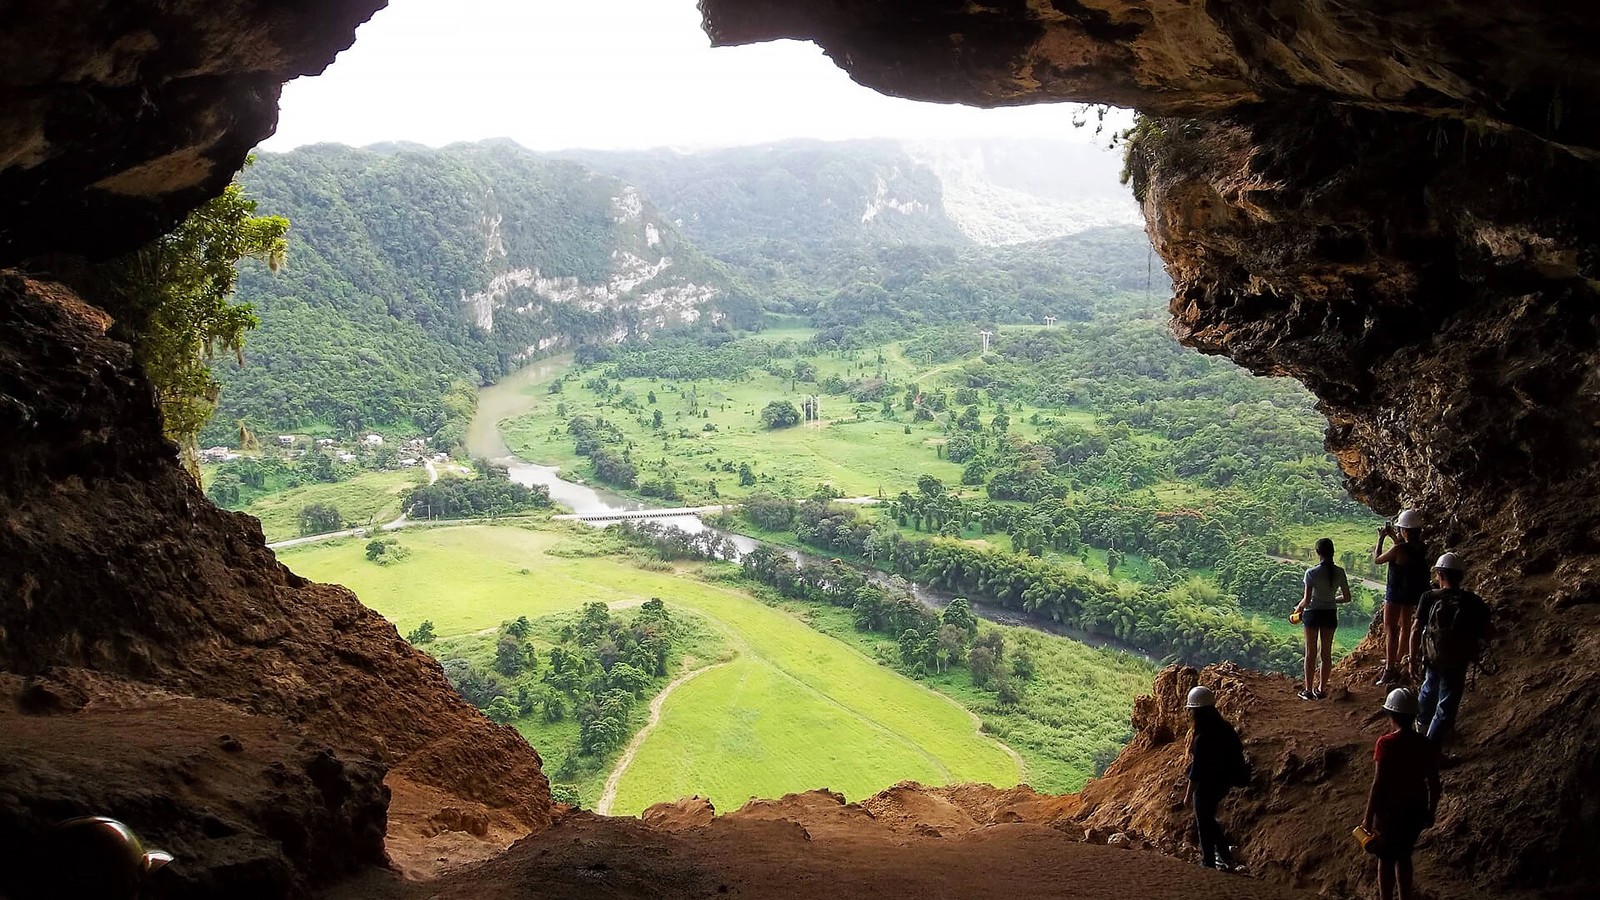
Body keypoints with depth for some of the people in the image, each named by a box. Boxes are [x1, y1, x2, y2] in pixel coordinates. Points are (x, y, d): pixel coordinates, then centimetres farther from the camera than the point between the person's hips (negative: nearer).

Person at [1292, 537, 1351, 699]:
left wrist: (1299, 607, 4)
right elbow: (1347, 598, 1)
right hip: (1330, 614, 3)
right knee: (1326, 652, 13)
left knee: (1311, 652, 7)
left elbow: (1307, 599, -16)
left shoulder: (1312, 573, -16)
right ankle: (1322, 689, 20)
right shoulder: (1339, 573, -5)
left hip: (1312, 613, -3)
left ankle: (1308, 690, 11)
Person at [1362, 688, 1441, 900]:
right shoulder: (1426, 746, -9)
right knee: (1404, 855, 25)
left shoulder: (1386, 744, -22)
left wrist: (1368, 817, -12)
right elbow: (1434, 785, -1)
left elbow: (1378, 784, -21)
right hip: (1416, 810, 4)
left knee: (1386, 858, 16)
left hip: (1389, 810, -4)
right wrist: (1431, 812, 16)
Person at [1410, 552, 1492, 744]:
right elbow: (1485, 635, -3)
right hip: (1459, 663, -2)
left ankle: (1422, 723, 55)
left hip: (1432, 658, 2)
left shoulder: (1430, 598, -12)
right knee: (1446, 707, 8)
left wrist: (1414, 658, -1)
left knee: (1429, 690, 31)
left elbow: (1416, 630, -12)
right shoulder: (1474, 603, -9)